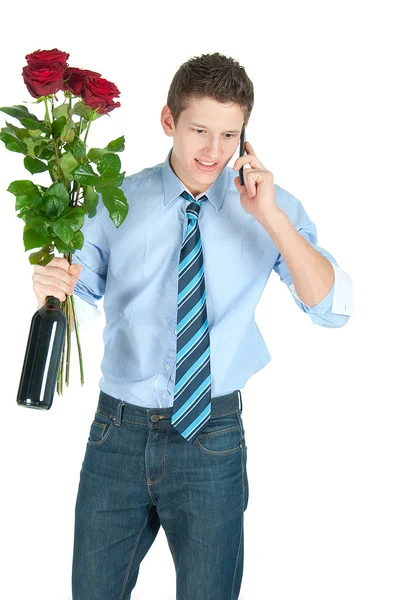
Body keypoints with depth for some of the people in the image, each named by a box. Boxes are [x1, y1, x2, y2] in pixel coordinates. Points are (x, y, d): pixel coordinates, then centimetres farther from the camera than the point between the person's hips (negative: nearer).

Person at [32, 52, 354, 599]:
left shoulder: (272, 209, -3)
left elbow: (333, 308, -13)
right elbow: (84, 301, 5)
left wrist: (272, 219, -24)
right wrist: (53, 284, -19)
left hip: (212, 437, -1)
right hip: (119, 432, 1)